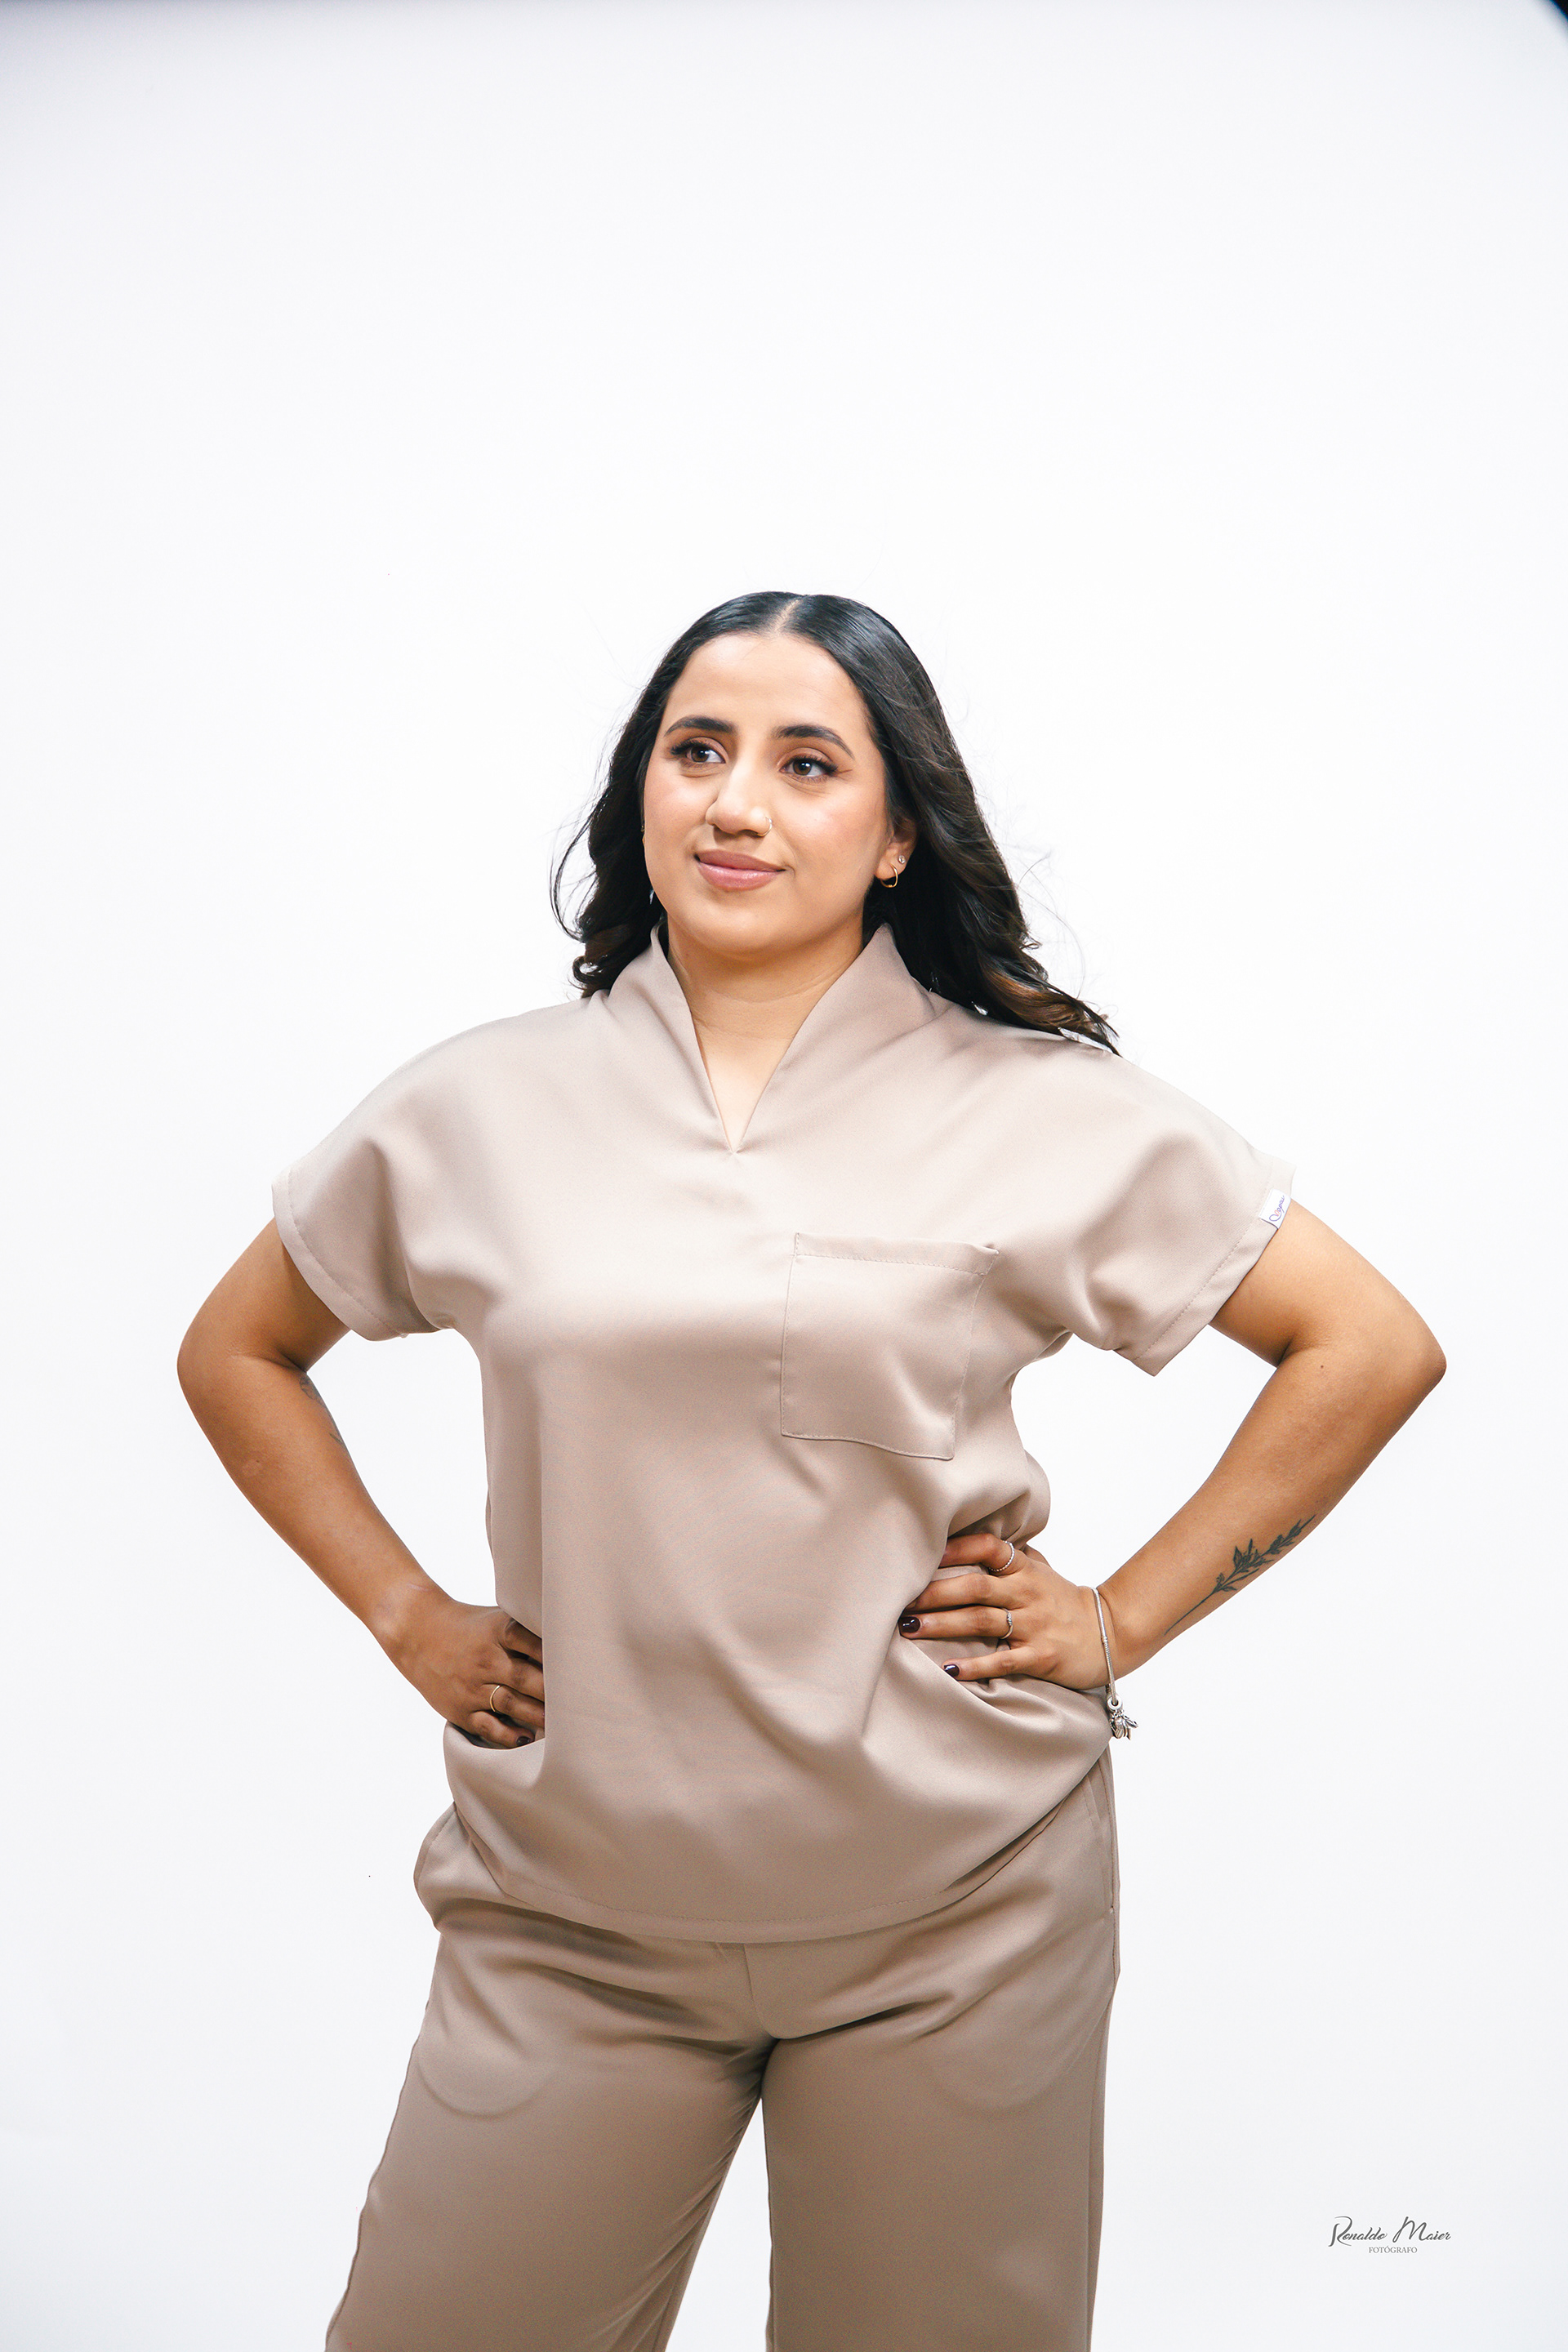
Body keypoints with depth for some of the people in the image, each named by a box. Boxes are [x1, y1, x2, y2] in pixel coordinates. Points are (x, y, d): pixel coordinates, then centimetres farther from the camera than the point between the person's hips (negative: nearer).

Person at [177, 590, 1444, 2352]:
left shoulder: (1046, 1114, -4)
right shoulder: (475, 1112, 1)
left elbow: (1371, 1347, 2)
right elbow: (236, 1354, 14)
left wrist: (1123, 1618, -3)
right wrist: (408, 1617, 5)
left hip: (956, 1906, -1)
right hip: (572, 1911, 2)